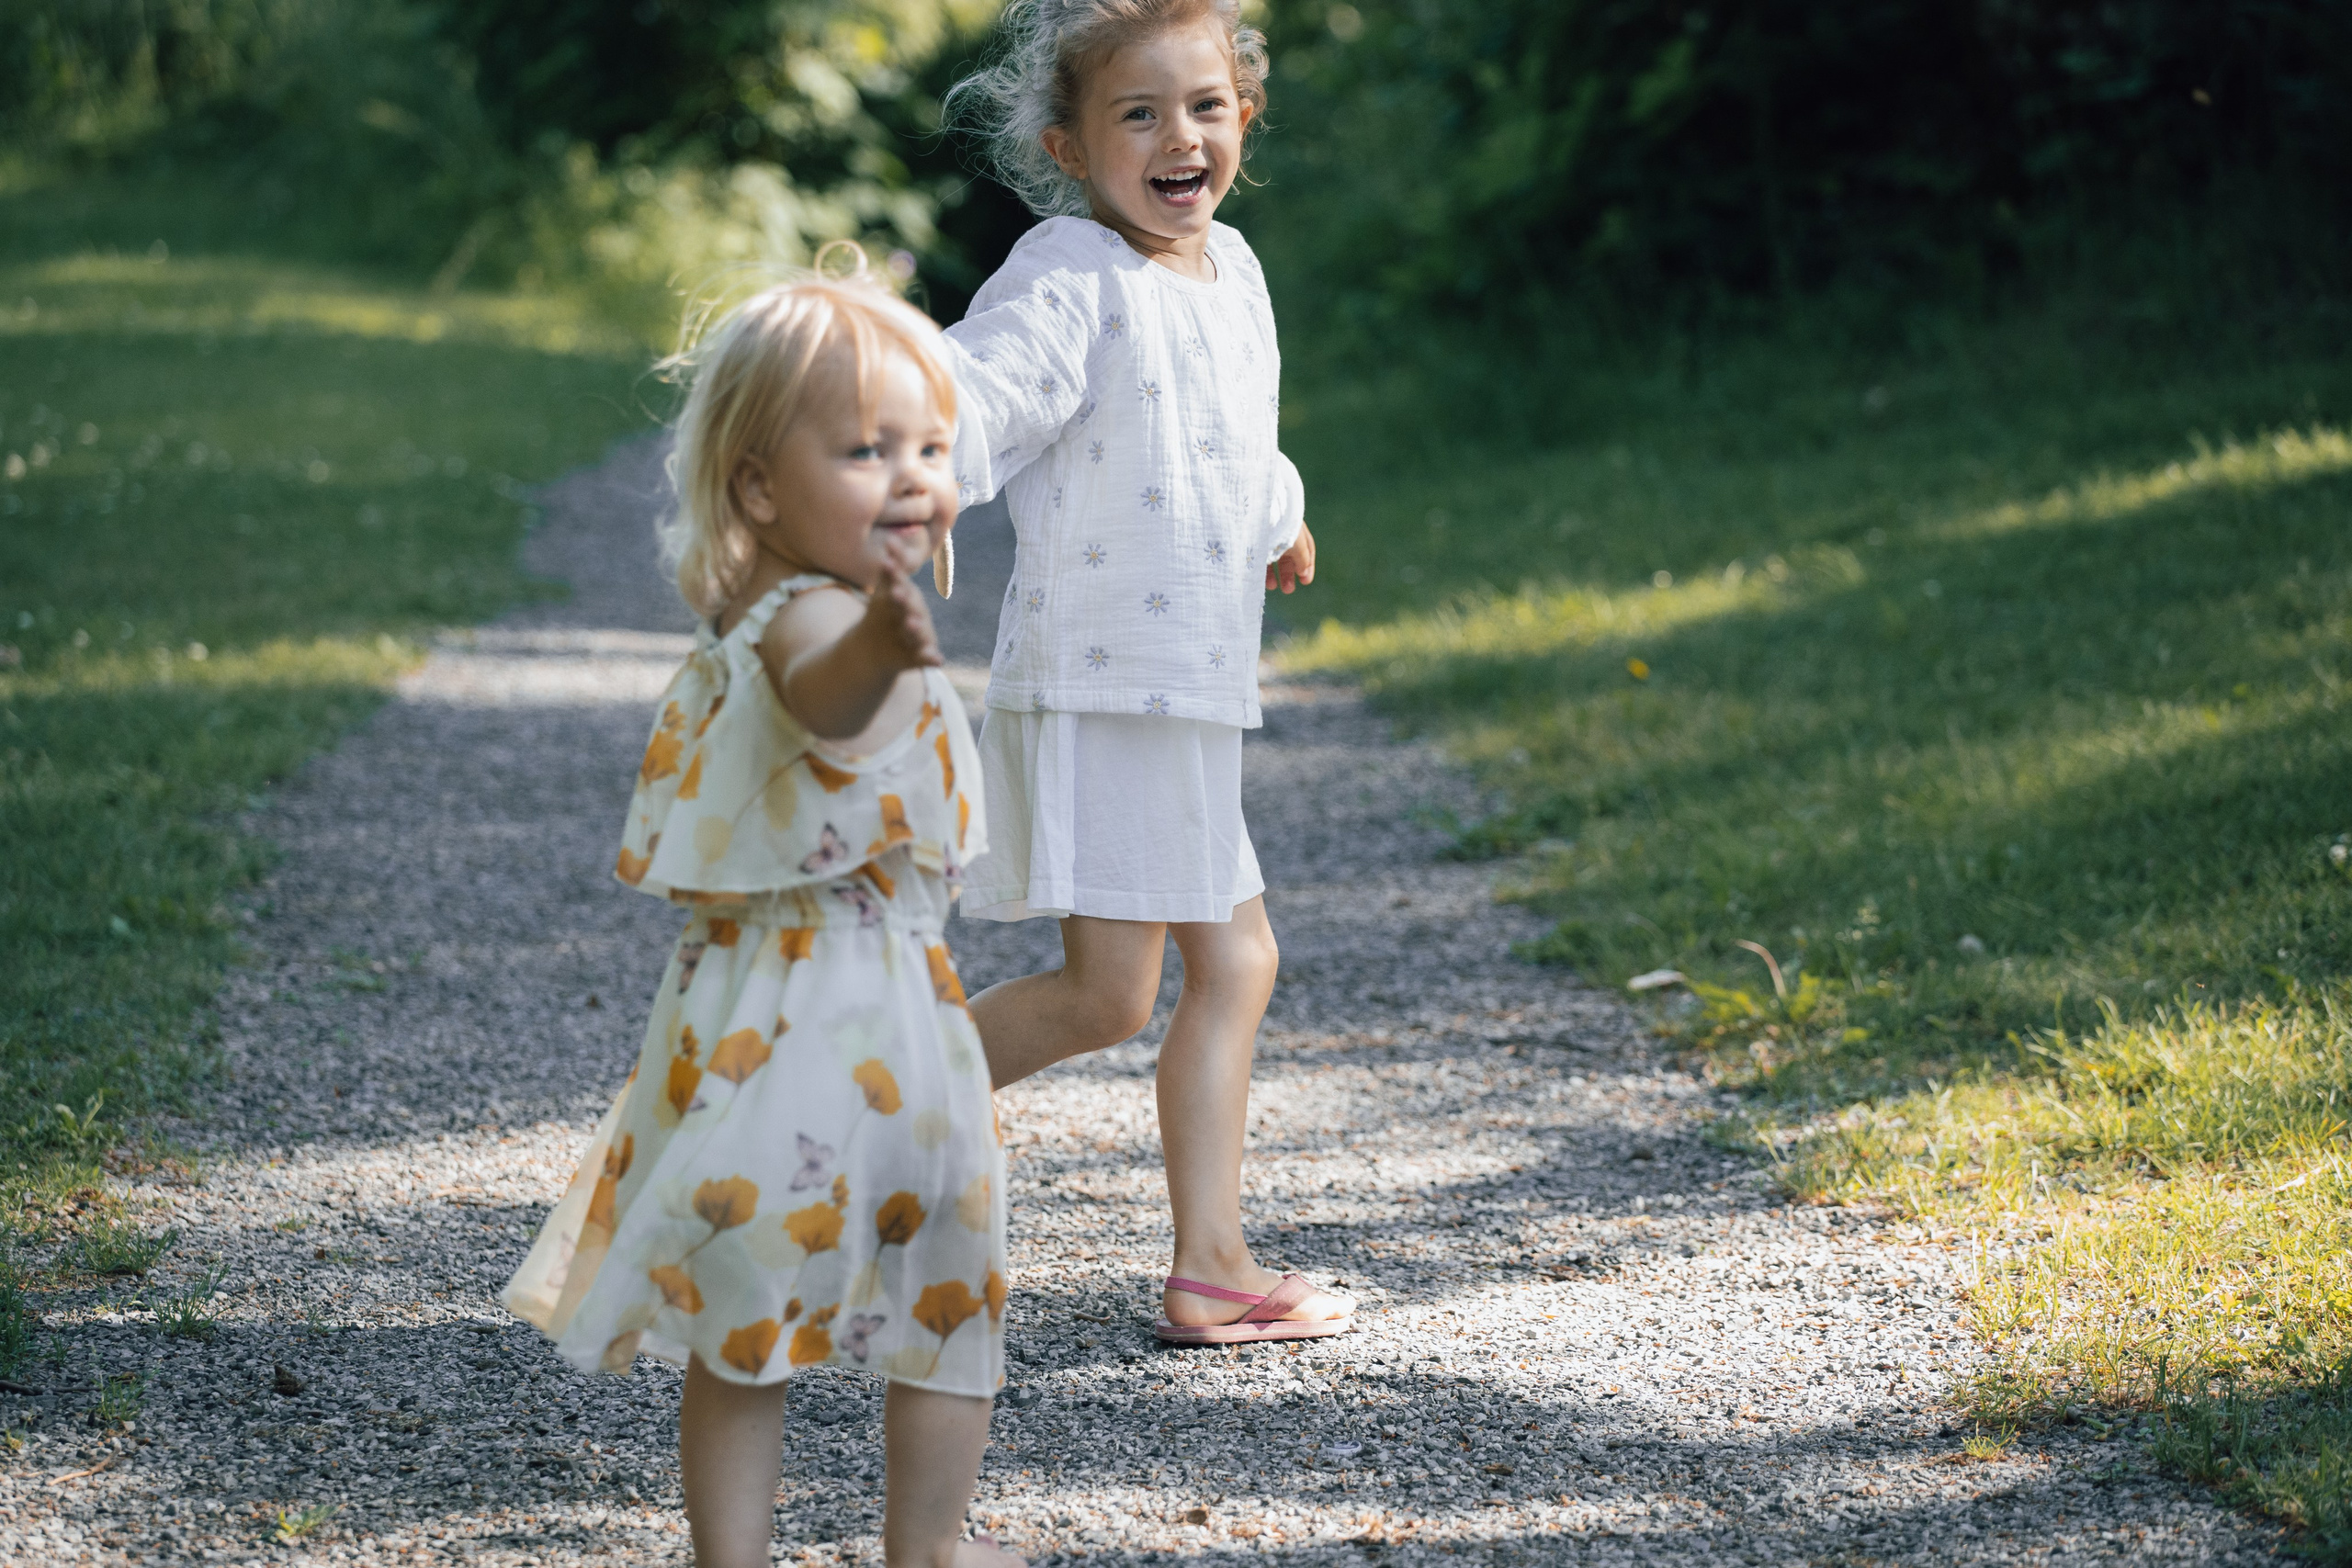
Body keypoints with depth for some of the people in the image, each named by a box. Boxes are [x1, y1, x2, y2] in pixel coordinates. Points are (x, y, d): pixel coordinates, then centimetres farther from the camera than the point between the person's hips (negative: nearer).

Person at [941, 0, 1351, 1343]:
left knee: (1236, 964, 13)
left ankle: (1212, 1267, 19)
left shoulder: (1229, 269, 12)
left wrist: (1278, 518, 49)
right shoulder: (1072, 281, -15)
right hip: (1097, 689, -9)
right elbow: (965, 403, -28)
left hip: (1189, 700, 9)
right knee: (1106, 995, -11)